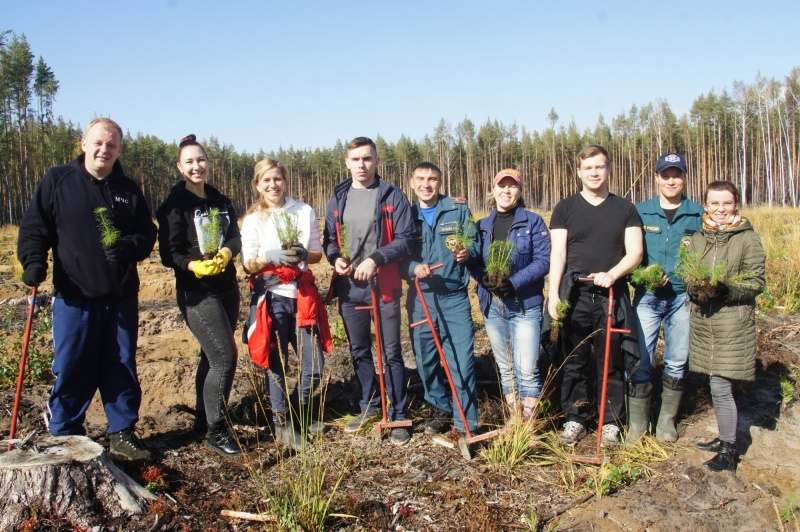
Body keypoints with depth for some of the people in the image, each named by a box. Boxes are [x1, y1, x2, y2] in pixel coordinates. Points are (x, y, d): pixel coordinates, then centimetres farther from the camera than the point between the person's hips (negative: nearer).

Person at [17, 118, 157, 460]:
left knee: (122, 367, 9)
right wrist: (34, 261, -16)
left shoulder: (128, 189, 11)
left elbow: (147, 234, 9)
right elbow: (34, 227, 1)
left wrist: (128, 247, -12)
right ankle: (64, 438, 19)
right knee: (71, 370, 2)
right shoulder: (57, 181, 3)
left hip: (122, 297, 3)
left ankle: (123, 434, 22)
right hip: (74, 296, -3)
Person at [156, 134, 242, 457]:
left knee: (212, 357, 13)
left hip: (227, 288, 6)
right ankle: (215, 432, -1)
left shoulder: (221, 202, 12)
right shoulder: (175, 205, -7)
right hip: (197, 293, -6)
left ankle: (203, 422, 25)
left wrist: (226, 253, -20)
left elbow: (235, 237, 1)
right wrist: (195, 266, -29)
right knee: (225, 357, -12)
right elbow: (169, 253, -12)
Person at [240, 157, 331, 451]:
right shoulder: (253, 219, 1)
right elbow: (248, 264, -1)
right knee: (277, 365, 3)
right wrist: (271, 256, -21)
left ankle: (304, 412, 30)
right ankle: (282, 422, 21)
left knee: (314, 364, 4)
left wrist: (303, 254, -15)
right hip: (271, 297, -2)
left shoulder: (305, 212, 6)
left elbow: (317, 253, 8)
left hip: (303, 295, 2)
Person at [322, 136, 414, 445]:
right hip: (348, 286, 5)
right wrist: (335, 258, -7)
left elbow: (405, 238, -8)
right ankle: (368, 406, 31)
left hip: (384, 285, -4)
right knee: (359, 351, 15)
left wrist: (376, 259, -21)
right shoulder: (338, 198, 11)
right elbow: (329, 239, 15)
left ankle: (398, 416, 11)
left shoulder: (392, 196, -3)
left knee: (391, 353, 0)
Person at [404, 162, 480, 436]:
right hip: (420, 298, 2)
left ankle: (465, 422, 7)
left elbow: (474, 241, 4)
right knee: (425, 360, 9)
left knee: (461, 359, -4)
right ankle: (441, 410, 29)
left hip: (454, 297, -2)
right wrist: (414, 268, -19)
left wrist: (468, 252, -18)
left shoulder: (458, 209, 4)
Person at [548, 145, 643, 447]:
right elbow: (558, 254, 0)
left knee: (611, 363, 5)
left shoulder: (624, 209, 9)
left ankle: (610, 422, 17)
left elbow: (635, 252, 2)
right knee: (574, 362, 4)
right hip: (575, 295, 0)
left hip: (612, 296, 0)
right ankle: (574, 419, 16)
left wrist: (611, 274, -17)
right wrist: (553, 294, -11)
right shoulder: (565, 208, 8)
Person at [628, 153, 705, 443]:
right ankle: (637, 422, 8)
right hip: (647, 296, -1)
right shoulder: (640, 211, 4)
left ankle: (667, 420, 23)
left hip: (683, 297, 1)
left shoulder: (698, 215, 4)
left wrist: (671, 274, -7)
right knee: (640, 361, -3)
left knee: (677, 362, 9)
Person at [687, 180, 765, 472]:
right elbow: (687, 275, 10)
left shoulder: (748, 238, -4)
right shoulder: (698, 238, 10)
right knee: (716, 385, 14)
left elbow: (756, 281, -7)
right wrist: (696, 288, -12)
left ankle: (729, 451, 6)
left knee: (721, 386, -7)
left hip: (733, 321, -5)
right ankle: (725, 438, 29)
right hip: (702, 320, 5)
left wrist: (724, 290, -21)